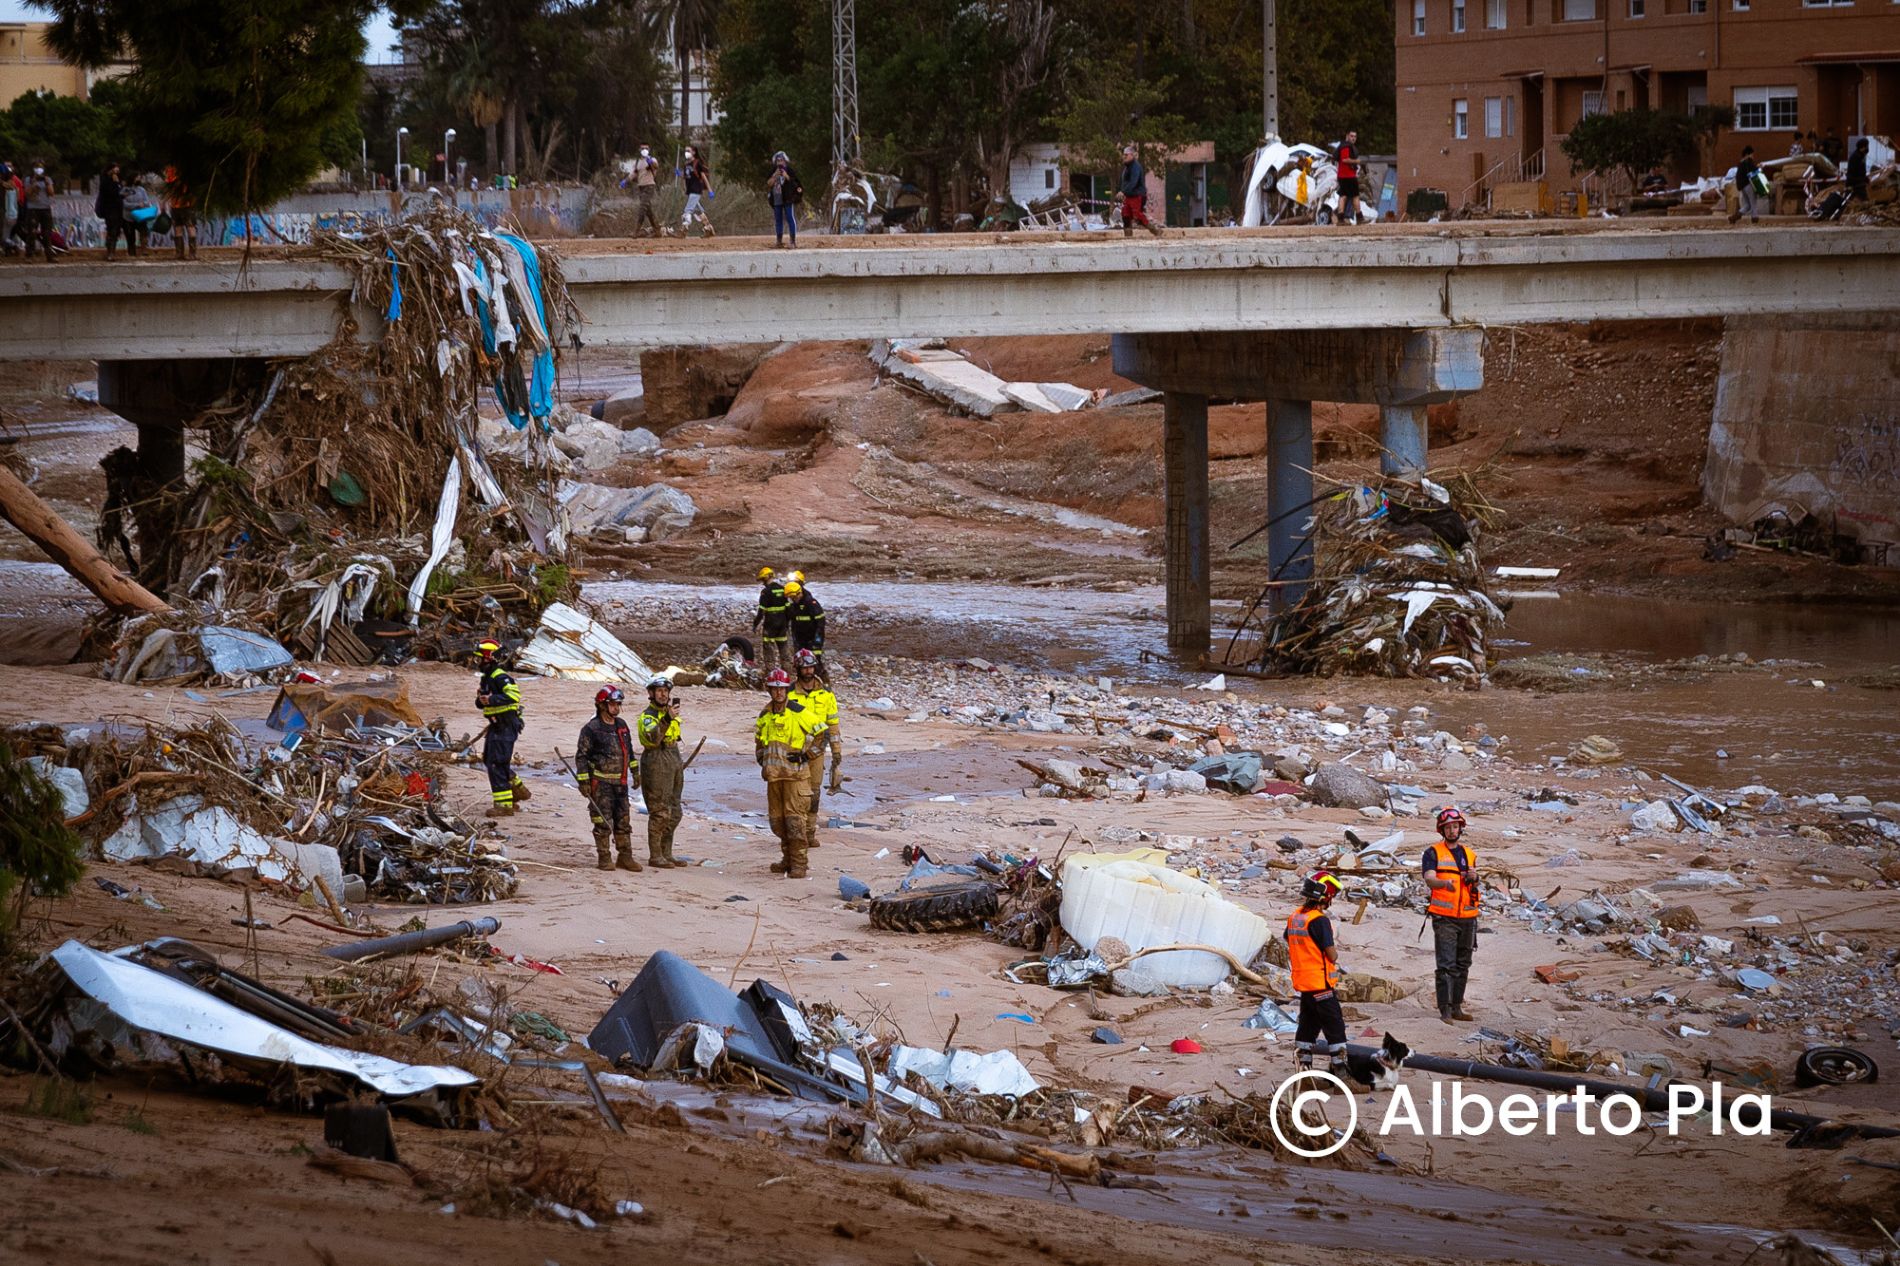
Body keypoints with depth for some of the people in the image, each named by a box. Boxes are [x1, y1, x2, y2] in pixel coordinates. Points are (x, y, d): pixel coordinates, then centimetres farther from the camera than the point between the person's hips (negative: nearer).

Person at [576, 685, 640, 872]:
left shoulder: (621, 725, 11)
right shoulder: (591, 729, -10)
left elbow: (629, 750, 24)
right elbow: (581, 756, -10)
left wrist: (634, 772, 22)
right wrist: (583, 781, -14)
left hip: (620, 782, 6)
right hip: (600, 781, -6)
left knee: (623, 820, 7)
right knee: (603, 821, -3)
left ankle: (625, 856, 13)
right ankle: (604, 858, 4)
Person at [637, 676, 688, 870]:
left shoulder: (669, 713, 16)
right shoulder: (648, 716, -11)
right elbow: (653, 737, -31)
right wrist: (667, 719, -44)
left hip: (673, 766, 9)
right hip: (656, 767, -9)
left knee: (673, 814, 11)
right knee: (659, 813, -8)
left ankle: (666, 853, 18)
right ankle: (655, 856, -5)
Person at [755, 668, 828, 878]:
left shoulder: (799, 712, -6)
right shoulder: (765, 716, 13)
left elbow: (822, 733, -2)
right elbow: (759, 740, 29)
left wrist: (806, 755, -8)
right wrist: (762, 759, 13)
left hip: (794, 774, -6)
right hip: (773, 774, 6)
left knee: (794, 817, -10)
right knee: (776, 819, 10)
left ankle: (799, 863, -7)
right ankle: (788, 858, 23)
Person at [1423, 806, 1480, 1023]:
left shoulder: (1469, 854, 15)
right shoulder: (1433, 853, 0)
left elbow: (1474, 888, 16)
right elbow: (1429, 880, -15)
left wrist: (1473, 877, -8)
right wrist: (1445, 883, -37)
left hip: (1467, 918, 6)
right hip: (1444, 918, -6)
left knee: (1463, 965, 10)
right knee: (1446, 965, -12)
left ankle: (1457, 1007, 17)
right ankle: (1445, 1010, -14)